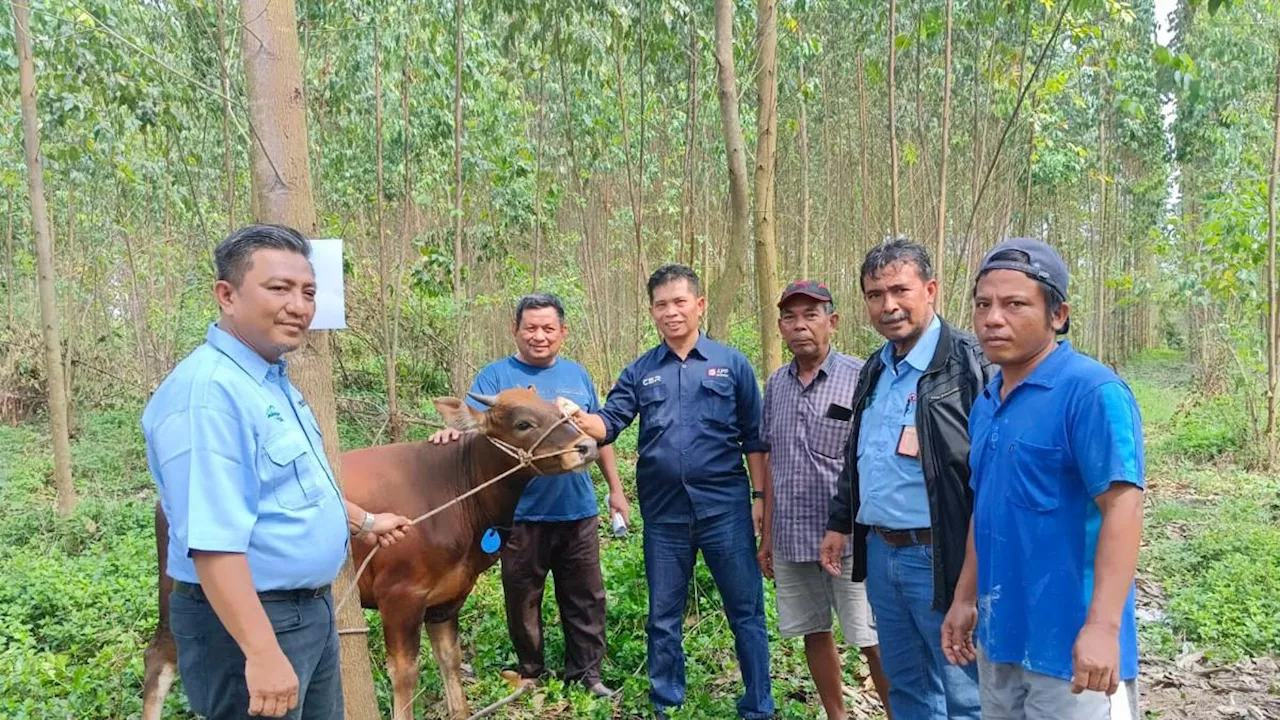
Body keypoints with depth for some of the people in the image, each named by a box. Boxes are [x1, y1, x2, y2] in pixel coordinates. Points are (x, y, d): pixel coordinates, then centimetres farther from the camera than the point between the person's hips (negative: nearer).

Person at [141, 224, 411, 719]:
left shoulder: (275, 381, 8)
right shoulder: (207, 391, -24)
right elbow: (212, 542, -30)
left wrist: (363, 522, 32)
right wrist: (262, 653, -32)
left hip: (311, 610, 10)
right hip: (250, 622, -10)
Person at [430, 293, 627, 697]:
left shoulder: (577, 375, 9)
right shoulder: (496, 376, -3)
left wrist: (615, 489, 15)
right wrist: (454, 430, -40)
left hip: (578, 511, 3)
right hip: (521, 514, -3)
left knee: (586, 599, 11)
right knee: (523, 602, 11)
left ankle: (586, 675, 27)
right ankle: (530, 676, 31)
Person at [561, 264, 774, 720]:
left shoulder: (731, 364, 2)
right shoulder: (640, 372, 7)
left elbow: (753, 438, 3)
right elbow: (609, 424, -2)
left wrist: (759, 496, -1)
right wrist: (578, 417, -23)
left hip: (725, 506, -2)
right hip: (663, 512, 2)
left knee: (746, 611, 6)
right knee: (664, 617, 13)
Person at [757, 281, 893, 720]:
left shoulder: (860, 378, -9)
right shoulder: (775, 384, 7)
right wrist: (767, 535, 12)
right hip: (791, 538, 5)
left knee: (874, 642, 1)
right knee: (813, 633, 15)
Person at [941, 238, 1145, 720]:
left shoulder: (1092, 391, -15)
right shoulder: (985, 404, 8)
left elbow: (1122, 507, -21)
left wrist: (1102, 626, -26)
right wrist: (966, 598, 15)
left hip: (1069, 644, -8)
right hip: (999, 636, 8)